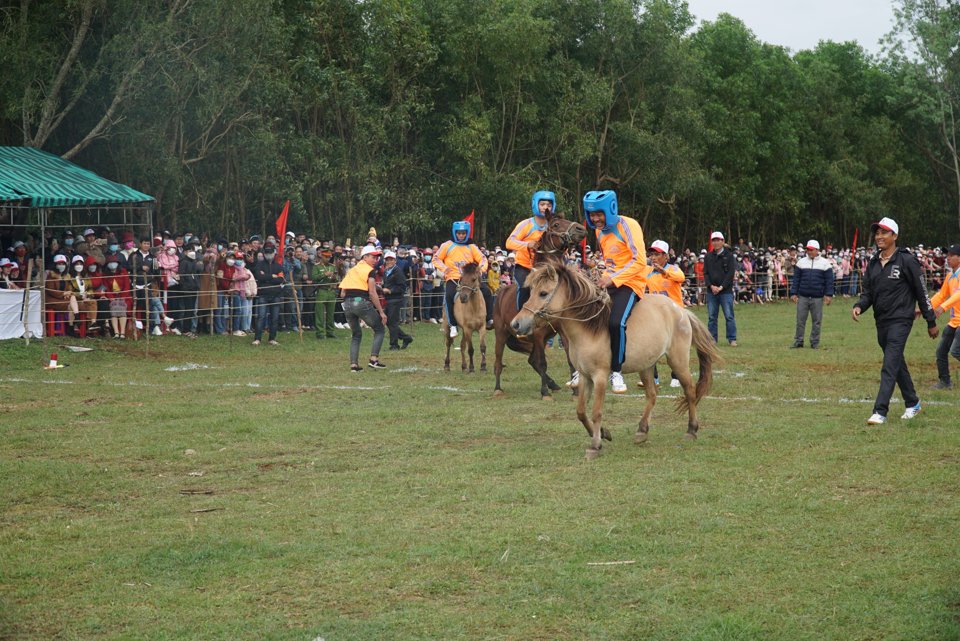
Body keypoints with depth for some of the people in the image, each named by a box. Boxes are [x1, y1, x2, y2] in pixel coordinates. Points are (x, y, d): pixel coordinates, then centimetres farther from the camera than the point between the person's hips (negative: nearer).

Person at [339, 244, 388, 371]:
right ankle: (373, 359, -5)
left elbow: (342, 293, 14)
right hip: (362, 302, -7)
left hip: (347, 304, 7)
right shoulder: (369, 270, 0)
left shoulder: (351, 270, 21)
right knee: (379, 329, 8)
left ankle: (354, 364, 6)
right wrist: (381, 312, -7)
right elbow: (372, 293, -9)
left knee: (356, 334, 19)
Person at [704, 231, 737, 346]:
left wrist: (721, 287, -13)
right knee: (711, 317, 5)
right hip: (711, 291, 3)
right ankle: (712, 339, 10)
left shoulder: (729, 256, 1)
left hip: (726, 291, -3)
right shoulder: (708, 257, 11)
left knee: (729, 316, -4)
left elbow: (731, 273, -5)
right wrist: (711, 286, -9)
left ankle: (732, 339, -1)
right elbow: (705, 273, 7)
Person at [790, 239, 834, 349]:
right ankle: (798, 341, 10)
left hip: (817, 298, -1)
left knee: (816, 321, 4)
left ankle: (815, 342, 11)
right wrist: (793, 293, 0)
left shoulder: (825, 263, 3)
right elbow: (796, 279, 8)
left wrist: (829, 295, -7)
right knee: (800, 320, 2)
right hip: (802, 297, 1)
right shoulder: (801, 262, 8)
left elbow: (829, 281, 1)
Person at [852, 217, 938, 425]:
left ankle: (880, 412, -20)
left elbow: (921, 292, -5)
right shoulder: (873, 263, 10)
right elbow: (868, 292, 13)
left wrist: (931, 322, -2)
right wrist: (859, 306, -10)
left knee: (890, 366, -15)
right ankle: (912, 403, 32)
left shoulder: (906, 260, -9)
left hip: (900, 320, -7)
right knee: (898, 364, 17)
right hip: (881, 322, 7)